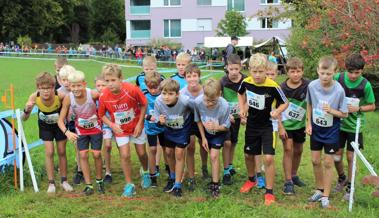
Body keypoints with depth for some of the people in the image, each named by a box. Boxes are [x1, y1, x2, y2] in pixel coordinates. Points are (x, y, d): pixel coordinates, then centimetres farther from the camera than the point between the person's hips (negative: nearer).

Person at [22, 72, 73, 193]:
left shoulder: (60, 96, -36)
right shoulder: (34, 97, -30)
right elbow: (24, 119, -25)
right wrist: (27, 110, -44)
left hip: (59, 124, -1)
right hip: (45, 125, 1)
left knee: (61, 152, 7)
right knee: (49, 152, -4)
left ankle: (64, 181, 22)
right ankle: (51, 183, 8)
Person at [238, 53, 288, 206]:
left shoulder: (272, 86, -24)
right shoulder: (246, 82, -12)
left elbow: (285, 103, -12)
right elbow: (241, 94, 12)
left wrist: (277, 111, -31)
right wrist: (242, 109, -2)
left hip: (268, 126, -4)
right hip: (251, 125, 4)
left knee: (268, 158, -11)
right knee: (248, 155, 18)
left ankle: (269, 192, 4)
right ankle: (251, 180, 46)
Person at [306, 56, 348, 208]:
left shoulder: (339, 90, -23)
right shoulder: (312, 86, -15)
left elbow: (344, 114, -13)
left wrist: (331, 110, -30)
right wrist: (309, 124, 0)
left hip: (331, 131, -3)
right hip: (316, 129, 3)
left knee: (328, 163, 4)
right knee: (315, 161, 11)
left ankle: (325, 196, 16)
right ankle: (319, 190, 31)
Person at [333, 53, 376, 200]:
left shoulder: (365, 85, -15)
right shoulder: (338, 78, -10)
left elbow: (372, 106, -4)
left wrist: (358, 108, -20)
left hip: (354, 126, -2)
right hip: (338, 123, 2)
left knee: (350, 156, 6)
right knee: (336, 155, 7)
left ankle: (350, 187, 23)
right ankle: (342, 178, 36)